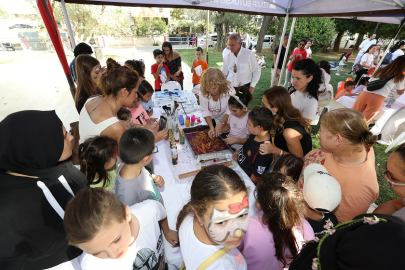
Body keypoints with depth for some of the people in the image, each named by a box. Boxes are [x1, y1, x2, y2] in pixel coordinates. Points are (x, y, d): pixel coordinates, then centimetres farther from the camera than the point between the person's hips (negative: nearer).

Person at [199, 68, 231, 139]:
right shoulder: (203, 93, -22)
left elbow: (230, 111, -22)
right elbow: (205, 111, -18)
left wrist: (221, 124, -32)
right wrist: (211, 127, -28)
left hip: (225, 119, -2)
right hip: (211, 119, 2)